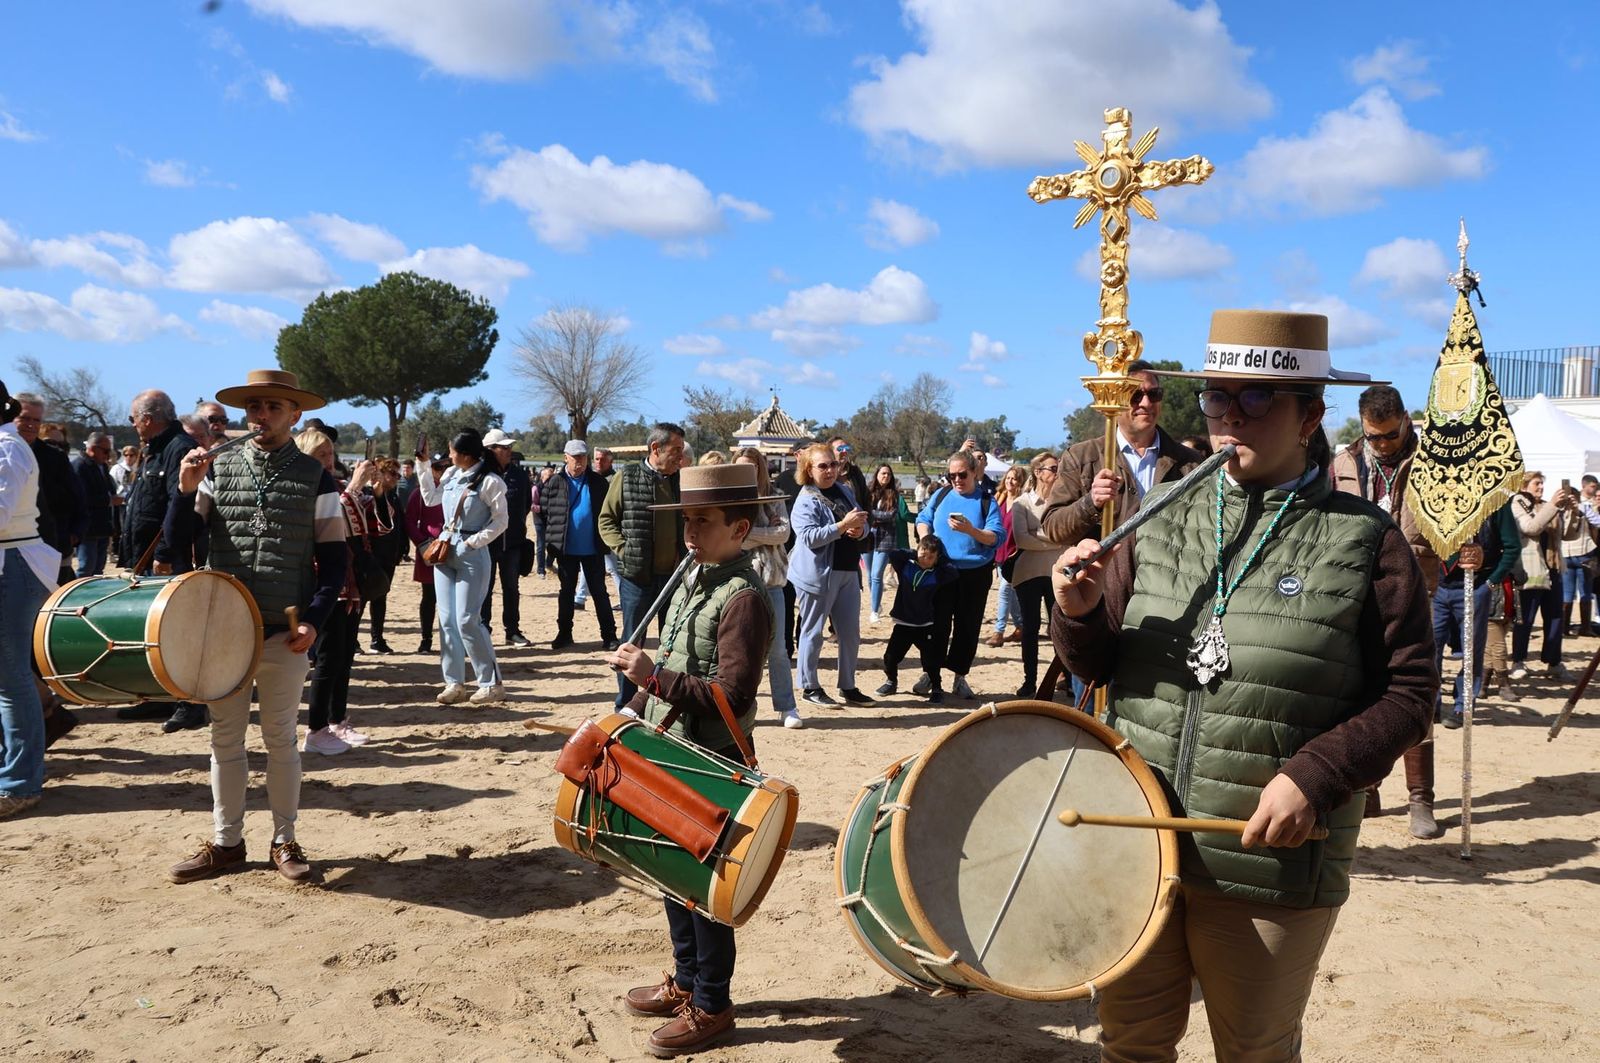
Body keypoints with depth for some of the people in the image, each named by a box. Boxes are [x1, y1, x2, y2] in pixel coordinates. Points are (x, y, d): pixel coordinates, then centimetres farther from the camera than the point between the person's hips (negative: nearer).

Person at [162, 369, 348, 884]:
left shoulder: (315, 477, -1)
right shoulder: (217, 468, 3)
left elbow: (333, 559, 0)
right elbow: (177, 541, 0)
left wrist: (314, 621, -11)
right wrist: (186, 490, -17)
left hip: (285, 632, -2)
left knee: (281, 738, 8)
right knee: (225, 738, 10)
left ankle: (284, 841, 20)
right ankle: (226, 843, 22)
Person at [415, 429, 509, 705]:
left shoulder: (489, 482, -12)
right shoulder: (451, 474, 7)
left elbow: (500, 521, -10)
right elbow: (430, 498, 19)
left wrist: (473, 541, -17)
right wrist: (424, 466, 12)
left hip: (472, 555, -7)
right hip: (445, 549, 7)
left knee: (467, 620, -10)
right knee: (447, 620, 5)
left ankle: (492, 683, -1)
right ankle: (454, 683, 11)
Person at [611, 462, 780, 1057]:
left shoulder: (744, 598, -20)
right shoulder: (694, 583, 8)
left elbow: (732, 696, -26)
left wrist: (654, 676, -30)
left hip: (713, 767, -9)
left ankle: (712, 1007, 20)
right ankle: (686, 982, 36)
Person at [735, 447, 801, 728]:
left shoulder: (774, 497, 6)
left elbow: (783, 533, -7)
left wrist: (747, 532, -11)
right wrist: (766, 533, -11)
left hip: (769, 579, 1)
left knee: (777, 648, 6)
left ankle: (787, 707, 13)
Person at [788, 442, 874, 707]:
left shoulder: (845, 492, 12)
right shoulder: (806, 501, -10)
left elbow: (862, 525, 16)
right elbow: (810, 536, -21)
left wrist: (860, 530, -8)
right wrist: (843, 525, -27)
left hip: (848, 571, 7)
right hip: (818, 574, -7)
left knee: (851, 632, 10)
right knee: (813, 632, 3)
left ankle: (848, 686, 21)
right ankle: (810, 687, 14)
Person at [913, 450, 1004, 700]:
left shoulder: (987, 501, -3)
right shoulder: (941, 495, 5)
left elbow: (997, 537, -12)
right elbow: (923, 519, 11)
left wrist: (971, 531, -26)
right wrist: (925, 539, -8)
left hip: (976, 574, -1)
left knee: (968, 627, 6)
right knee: (938, 623, 4)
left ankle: (960, 677, 18)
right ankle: (931, 673, 16)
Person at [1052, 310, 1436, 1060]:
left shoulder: (1365, 542, -7)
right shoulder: (1161, 525, 4)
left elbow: (1409, 693, -6)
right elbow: (1098, 665, 7)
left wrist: (1316, 777, -20)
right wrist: (1078, 615, -16)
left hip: (1272, 864, -3)